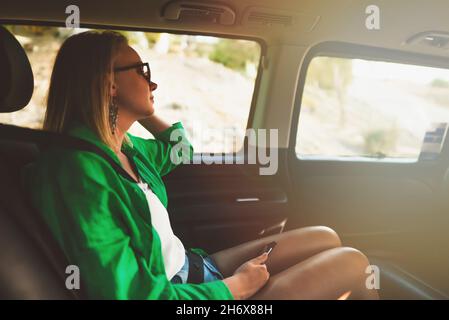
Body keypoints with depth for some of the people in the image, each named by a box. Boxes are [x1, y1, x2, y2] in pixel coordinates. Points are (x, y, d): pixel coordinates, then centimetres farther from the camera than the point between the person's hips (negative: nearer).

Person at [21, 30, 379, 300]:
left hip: (192, 269, 9)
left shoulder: (124, 148, 3)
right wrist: (235, 287, -16)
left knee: (326, 239, 11)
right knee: (353, 263, -4)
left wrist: (139, 107, 10)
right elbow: (129, 294, -28)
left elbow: (178, 149, 26)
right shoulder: (81, 169, -26)